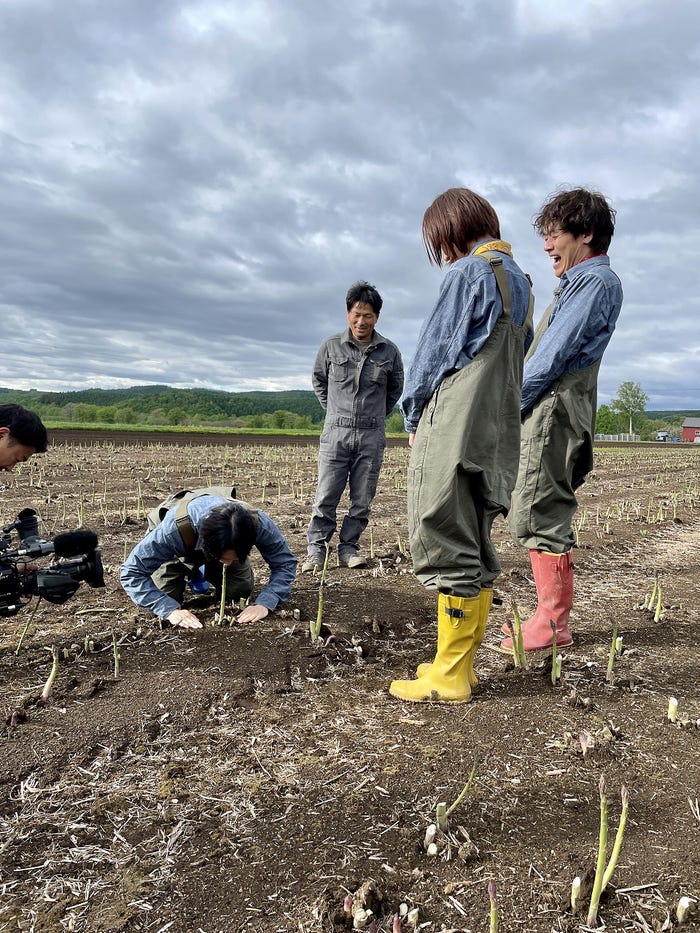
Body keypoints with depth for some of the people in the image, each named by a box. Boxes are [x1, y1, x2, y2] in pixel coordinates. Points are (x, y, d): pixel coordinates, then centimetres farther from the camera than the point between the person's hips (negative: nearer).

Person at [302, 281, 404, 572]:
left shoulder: (389, 351, 5)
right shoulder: (331, 346, 2)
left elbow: (395, 388, 20)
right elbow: (318, 382, 17)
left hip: (372, 436, 1)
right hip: (336, 433, -1)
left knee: (362, 499, 4)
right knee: (326, 497, -3)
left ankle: (348, 548, 14)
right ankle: (316, 550, 5)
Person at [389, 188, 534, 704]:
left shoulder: (468, 271, -7)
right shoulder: (520, 280, 20)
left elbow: (435, 350, -7)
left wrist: (412, 413, 5)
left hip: (453, 429, -9)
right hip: (497, 434, 9)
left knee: (448, 546, -5)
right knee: (477, 551, 12)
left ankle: (449, 676, 2)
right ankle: (462, 664, 21)